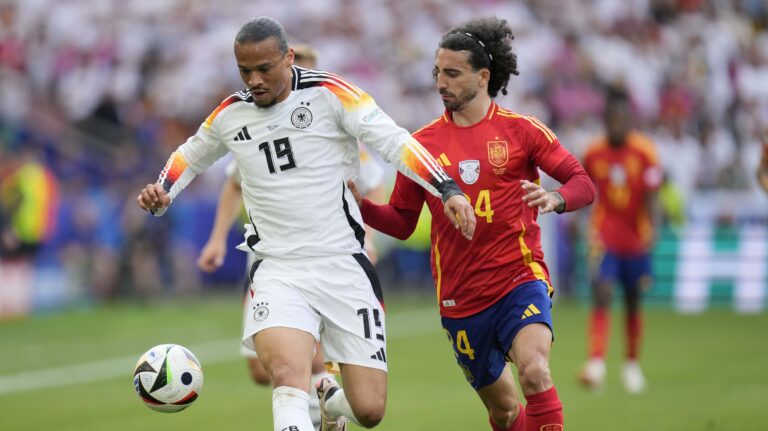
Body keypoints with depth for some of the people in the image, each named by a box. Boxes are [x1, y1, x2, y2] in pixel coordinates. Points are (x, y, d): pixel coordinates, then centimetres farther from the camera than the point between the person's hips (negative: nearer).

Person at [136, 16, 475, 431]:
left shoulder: (329, 94, -6)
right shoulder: (230, 115, 7)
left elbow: (393, 141, -13)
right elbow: (191, 156, 27)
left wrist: (448, 189, -25)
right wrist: (160, 194, 8)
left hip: (343, 267, -1)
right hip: (277, 270, 1)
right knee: (287, 376, -30)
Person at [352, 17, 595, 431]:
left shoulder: (521, 130, 0)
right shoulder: (423, 144, 6)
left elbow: (583, 183, 0)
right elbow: (402, 222, 11)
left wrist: (555, 199, -22)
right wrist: (359, 205, -7)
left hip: (520, 278, -3)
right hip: (460, 299, 3)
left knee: (535, 373, -29)